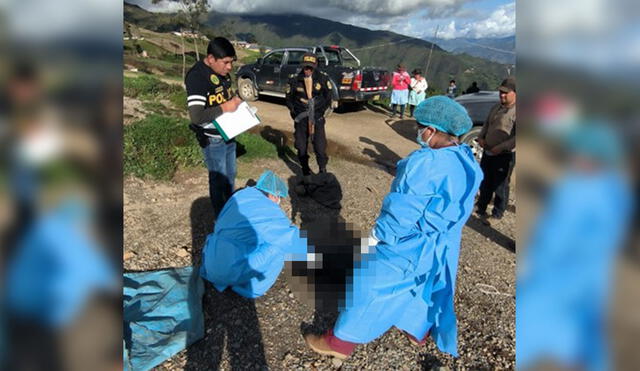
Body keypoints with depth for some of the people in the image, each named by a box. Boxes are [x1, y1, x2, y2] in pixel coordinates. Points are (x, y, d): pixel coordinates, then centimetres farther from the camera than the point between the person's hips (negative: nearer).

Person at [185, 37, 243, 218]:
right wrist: (224, 108, -27)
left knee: (230, 175, 22)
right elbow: (196, 116, -31)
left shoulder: (223, 72, 0)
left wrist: (235, 100, -2)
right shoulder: (197, 76, -25)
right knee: (219, 179, 7)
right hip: (212, 140, -8)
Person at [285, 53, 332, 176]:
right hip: (301, 119, 1)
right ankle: (305, 169, 29)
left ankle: (323, 170, 15)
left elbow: (328, 97, 7)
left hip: (317, 118, -1)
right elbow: (289, 98, 6)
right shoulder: (295, 80, -7)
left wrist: (322, 110, 0)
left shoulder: (322, 79, -7)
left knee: (320, 146, -3)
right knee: (301, 146, 10)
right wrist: (294, 112, -3)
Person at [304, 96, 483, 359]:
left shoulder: (426, 163, -30)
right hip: (442, 246, 8)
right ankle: (418, 330, 50)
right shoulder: (466, 161, -3)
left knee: (370, 284, 6)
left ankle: (341, 342, 19)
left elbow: (403, 211, -26)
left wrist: (377, 236, -13)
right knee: (427, 285, 28)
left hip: (409, 246, -8)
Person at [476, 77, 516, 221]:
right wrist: (481, 137, 3)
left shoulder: (515, 111, -17)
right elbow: (486, 124, 21)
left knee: (500, 186, 4)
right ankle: (481, 209, 37)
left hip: (505, 155, -8)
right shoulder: (497, 107, 9)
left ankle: (497, 215, 19)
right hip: (488, 152, 8)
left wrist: (501, 147, -25)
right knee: (484, 183, 20)